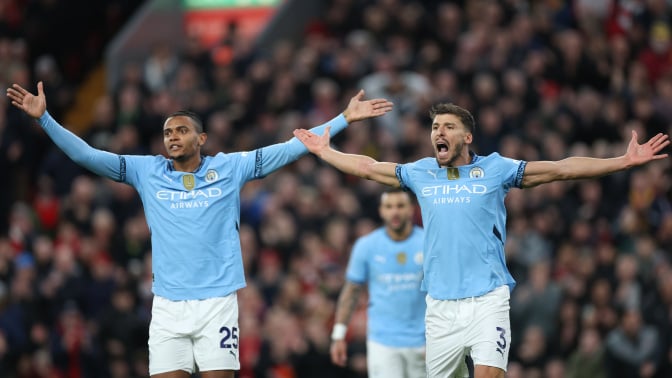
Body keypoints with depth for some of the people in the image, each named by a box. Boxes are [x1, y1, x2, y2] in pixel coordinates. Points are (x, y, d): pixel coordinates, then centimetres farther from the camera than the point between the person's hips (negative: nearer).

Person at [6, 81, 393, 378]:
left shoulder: (230, 168, 4)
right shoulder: (147, 171, 7)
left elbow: (291, 149, 5)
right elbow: (86, 155, 6)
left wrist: (344, 119, 1)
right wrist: (44, 118, -3)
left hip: (218, 300, -1)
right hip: (168, 303, 1)